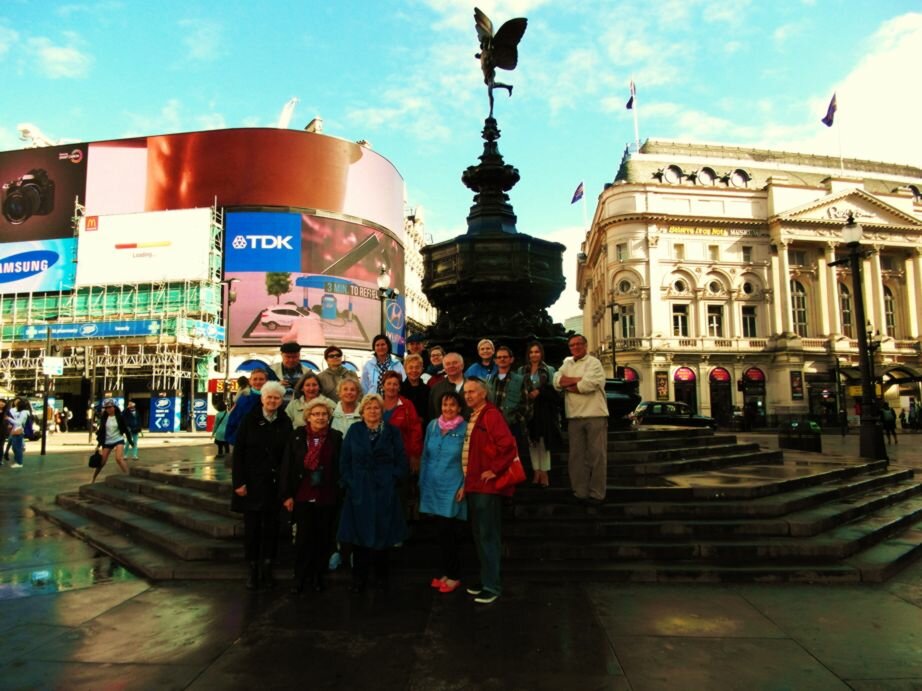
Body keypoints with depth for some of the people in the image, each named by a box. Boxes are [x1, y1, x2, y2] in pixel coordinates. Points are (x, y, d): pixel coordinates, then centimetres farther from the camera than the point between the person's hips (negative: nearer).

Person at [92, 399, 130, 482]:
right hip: (107, 442, 3)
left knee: (119, 458, -23)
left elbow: (125, 429, -1)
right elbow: (101, 431, 6)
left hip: (118, 440, -3)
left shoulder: (120, 417, -6)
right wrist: (98, 444, 4)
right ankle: (93, 480, 25)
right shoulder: (104, 418, 0)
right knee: (102, 462, 6)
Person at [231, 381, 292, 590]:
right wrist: (239, 482, -9)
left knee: (271, 527, 7)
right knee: (252, 527, 4)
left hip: (274, 484, 1)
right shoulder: (249, 419, -2)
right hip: (252, 482, -1)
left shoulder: (285, 423, 2)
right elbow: (238, 452, -3)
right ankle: (252, 570, 17)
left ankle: (267, 569, 19)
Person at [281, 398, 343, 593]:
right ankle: (300, 577, 18)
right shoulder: (297, 436, -1)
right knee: (304, 537, 3)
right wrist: (287, 495, -3)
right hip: (303, 497, 0)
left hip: (327, 497, 1)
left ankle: (317, 575, 23)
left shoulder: (336, 438, 0)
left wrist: (340, 494, -1)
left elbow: (340, 468, 1)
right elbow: (287, 466, 0)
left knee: (324, 538, 8)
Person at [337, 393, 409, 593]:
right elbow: (344, 461, 5)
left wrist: (393, 480, -6)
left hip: (384, 492, 0)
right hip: (358, 491, 1)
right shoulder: (354, 431, 7)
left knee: (382, 533, 6)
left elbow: (402, 462, 3)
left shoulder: (392, 432, 4)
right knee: (360, 534, 3)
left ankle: (381, 575, 21)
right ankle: (359, 578, 13)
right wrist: (348, 483, -4)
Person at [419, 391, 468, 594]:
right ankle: (446, 572, 26)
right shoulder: (432, 426, 5)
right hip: (433, 486, 4)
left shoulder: (465, 428, -7)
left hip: (452, 488, -4)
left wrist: (464, 486, -11)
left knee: (447, 531, -2)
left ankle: (453, 575, 15)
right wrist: (422, 482, 10)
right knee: (441, 531, 12)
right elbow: (425, 456, 11)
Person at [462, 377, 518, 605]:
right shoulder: (472, 417, 15)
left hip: (486, 485, -10)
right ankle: (486, 579, 27)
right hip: (473, 484, 10)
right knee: (479, 535, 16)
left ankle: (492, 586, 5)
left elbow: (508, 445, -24)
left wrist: (494, 470, -18)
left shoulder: (491, 415, -14)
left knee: (488, 536, -4)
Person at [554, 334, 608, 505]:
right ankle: (580, 493, 14)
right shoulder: (567, 364, 16)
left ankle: (596, 494, 4)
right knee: (576, 456, 7)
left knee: (597, 455, -2)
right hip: (574, 416, 5)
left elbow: (589, 385, -16)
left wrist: (568, 385, -2)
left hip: (595, 415, -5)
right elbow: (557, 381, 0)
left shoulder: (594, 363, -1)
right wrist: (579, 379, -10)